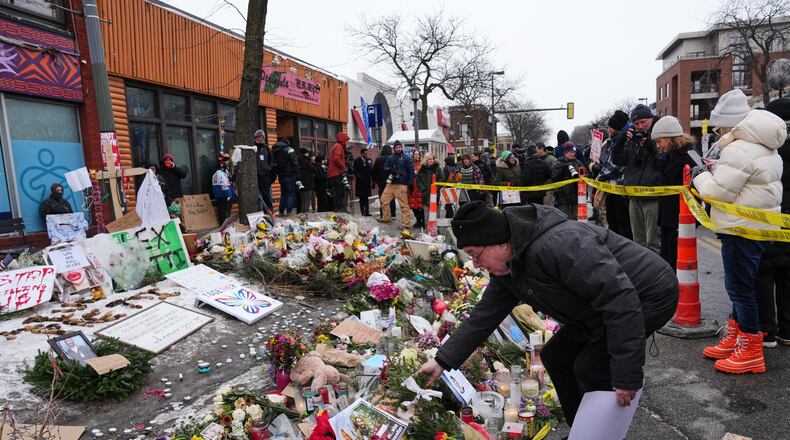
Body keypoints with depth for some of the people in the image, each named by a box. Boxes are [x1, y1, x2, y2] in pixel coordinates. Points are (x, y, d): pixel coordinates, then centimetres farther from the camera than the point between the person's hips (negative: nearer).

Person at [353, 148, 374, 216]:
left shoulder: (369, 160, 8)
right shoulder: (357, 161, 1)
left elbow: (371, 171, 6)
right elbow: (355, 171, -3)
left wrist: (373, 182, 1)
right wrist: (358, 176, -19)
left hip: (367, 182, 3)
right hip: (360, 182, -3)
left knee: (366, 198, 6)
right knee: (361, 198, 2)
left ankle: (367, 211, 9)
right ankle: (363, 212, 7)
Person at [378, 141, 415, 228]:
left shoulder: (406, 159, 2)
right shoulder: (390, 158, 14)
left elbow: (411, 171, -1)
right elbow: (385, 168, 11)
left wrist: (410, 183, -8)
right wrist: (391, 170, -11)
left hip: (401, 185, -5)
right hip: (390, 184, 5)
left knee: (404, 204, -7)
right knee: (384, 200, 7)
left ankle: (405, 223, -4)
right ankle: (386, 218, 25)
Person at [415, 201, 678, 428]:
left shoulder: (557, 245, -36)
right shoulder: (506, 269, -4)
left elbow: (621, 300, -35)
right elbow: (484, 316, 3)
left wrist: (626, 375, -31)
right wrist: (443, 360, 1)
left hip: (651, 294, -9)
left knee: (590, 367, -15)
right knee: (556, 355, 8)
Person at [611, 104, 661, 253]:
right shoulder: (632, 139, 14)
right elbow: (617, 159, 9)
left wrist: (649, 144, -20)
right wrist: (622, 140, -3)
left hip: (653, 197, -6)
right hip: (634, 197, 6)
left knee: (654, 243, -4)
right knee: (638, 241, 16)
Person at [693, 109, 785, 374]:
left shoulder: (739, 150, -17)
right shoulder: (768, 152, 15)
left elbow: (720, 192, -18)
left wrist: (700, 175, -3)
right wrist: (715, 169, 8)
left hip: (742, 230, -10)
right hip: (760, 228, 10)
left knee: (740, 287, -4)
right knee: (741, 285, 17)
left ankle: (751, 352, 4)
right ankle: (735, 338, 27)